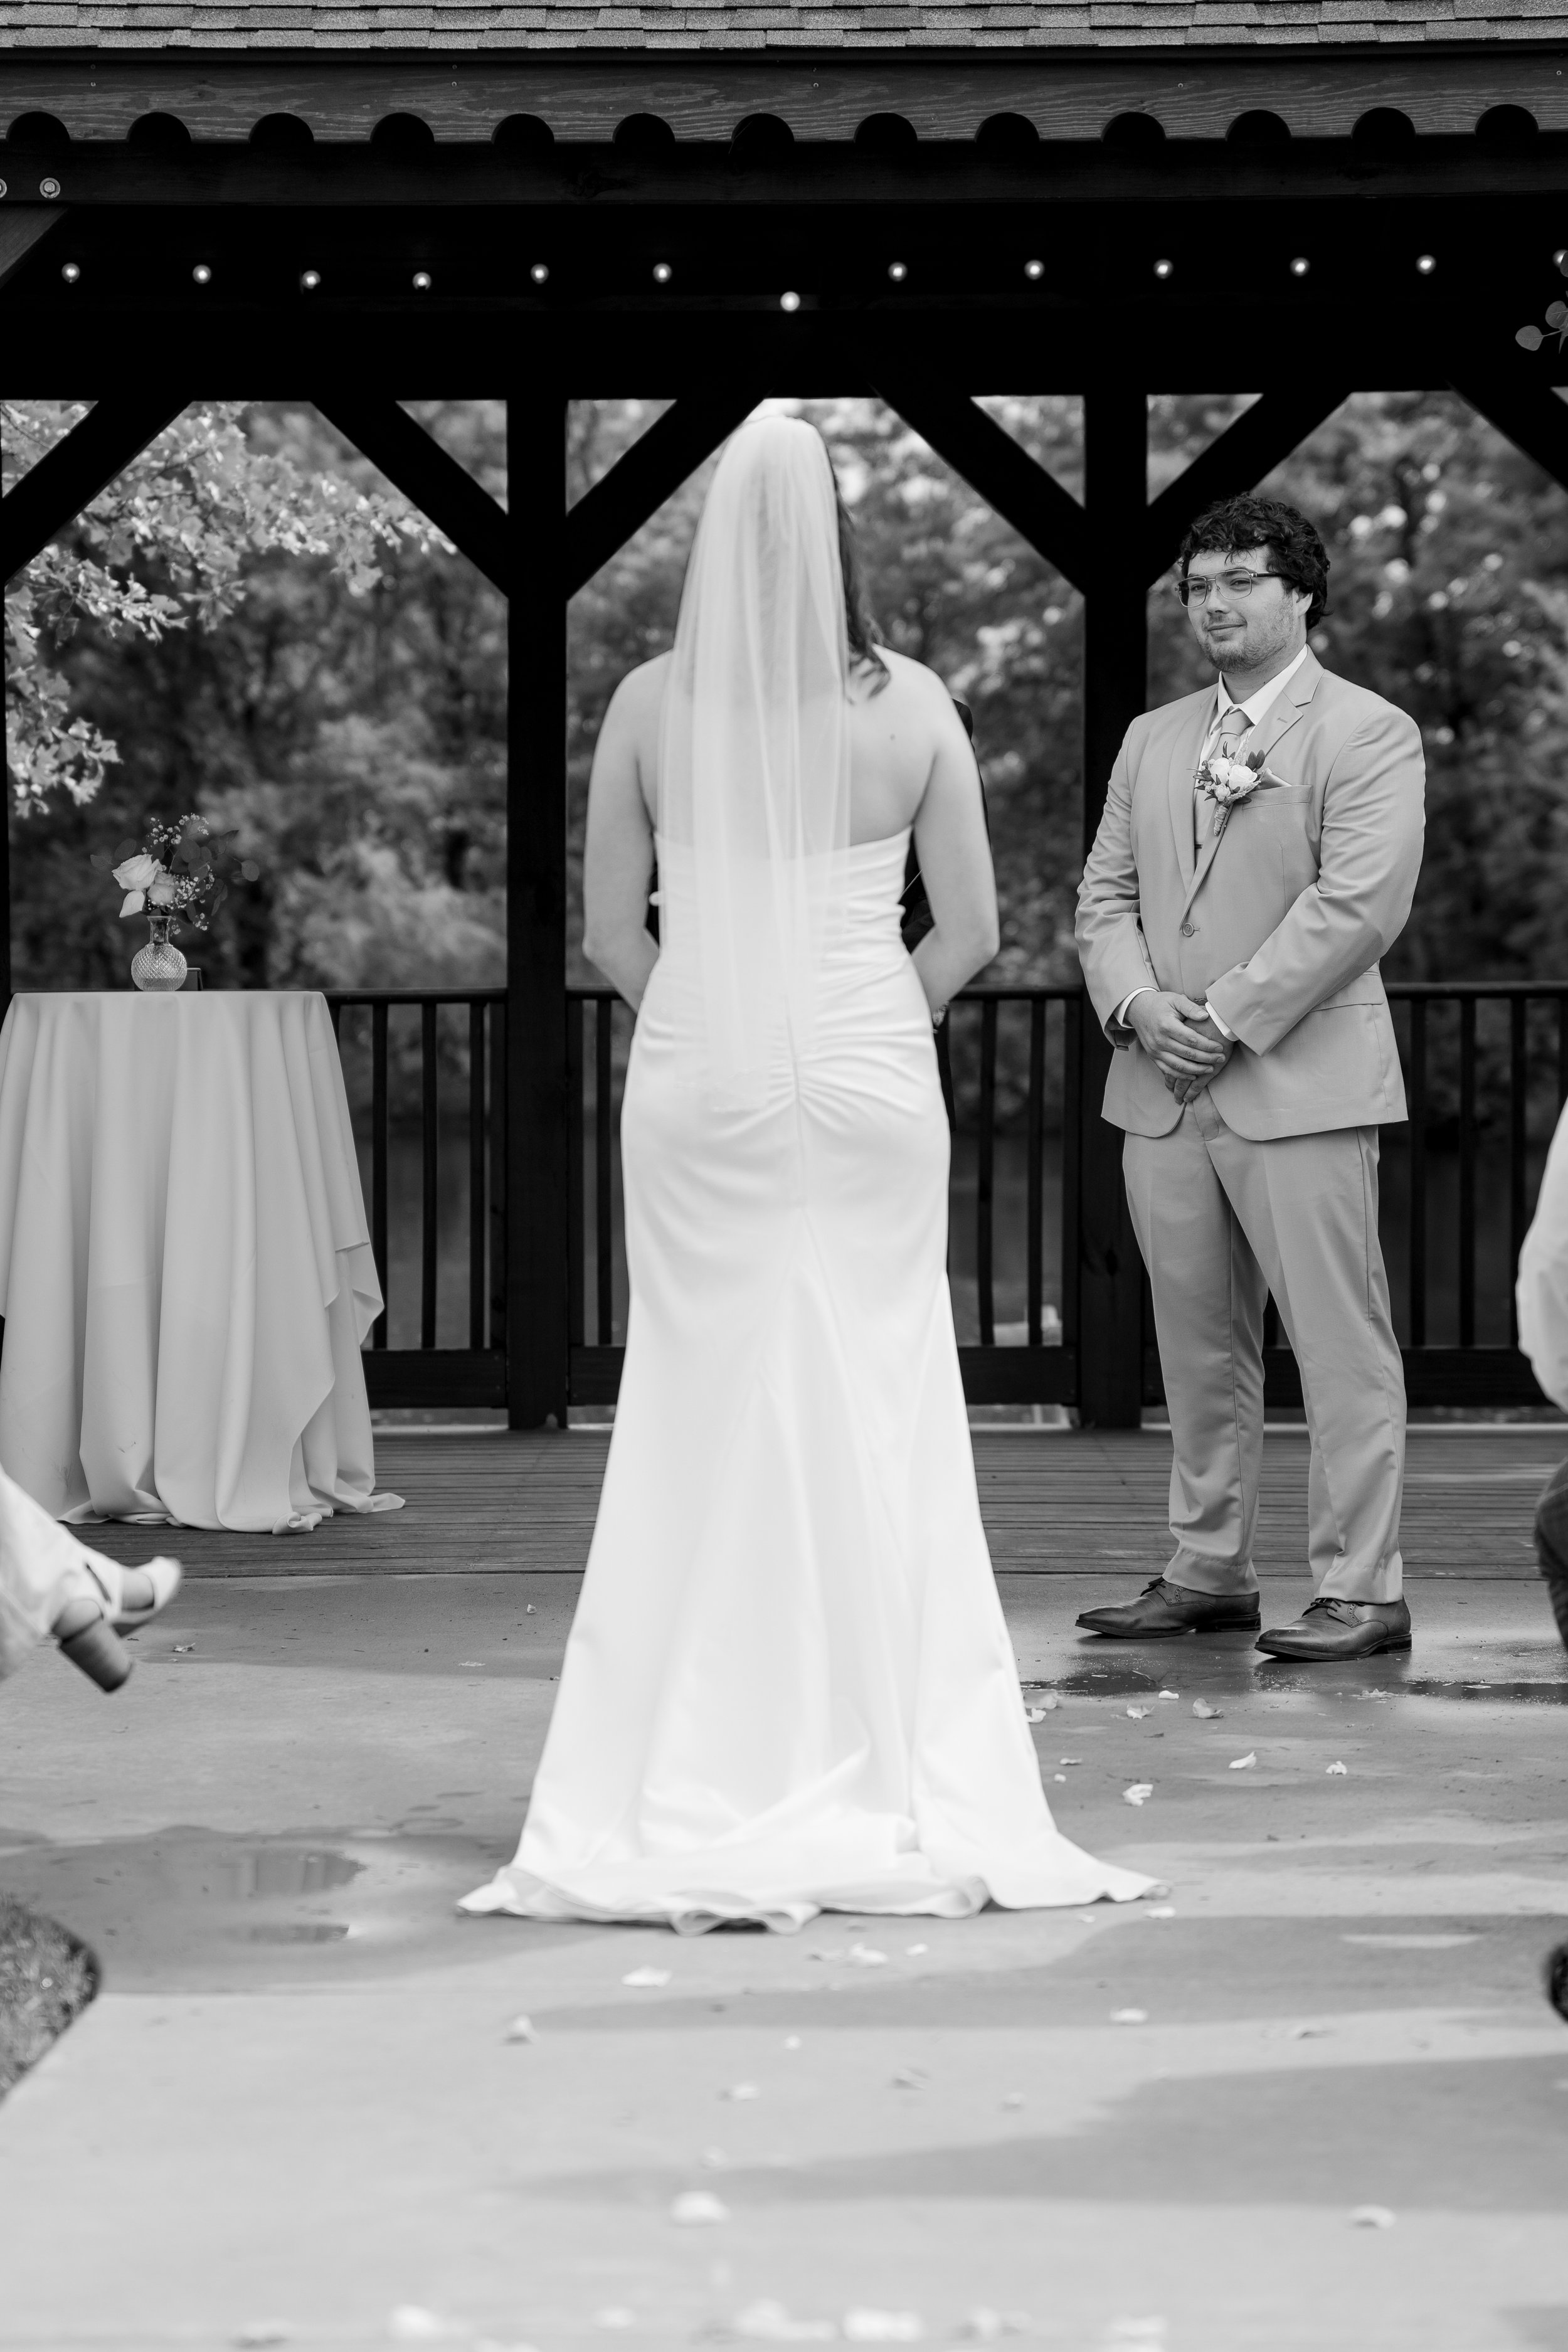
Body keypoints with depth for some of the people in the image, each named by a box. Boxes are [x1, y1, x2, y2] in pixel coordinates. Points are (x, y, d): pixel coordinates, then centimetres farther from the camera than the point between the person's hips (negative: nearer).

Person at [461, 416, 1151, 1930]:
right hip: (869, 1080, 0)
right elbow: (971, 933, 1)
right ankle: (888, 1789, 8)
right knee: (872, 1423, 6)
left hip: (698, 1085, 0)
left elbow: (610, 932, 1)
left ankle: (700, 1799, 7)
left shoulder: (649, 704, -4)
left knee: (703, 1421, 6)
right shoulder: (909, 706, -4)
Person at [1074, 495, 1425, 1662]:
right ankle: (1208, 1570, 18)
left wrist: (1229, 1018, -15)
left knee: (1341, 1347, -5)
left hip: (1300, 1082, -6)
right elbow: (1106, 894, 15)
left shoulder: (1370, 733, -2)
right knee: (1199, 1346, 10)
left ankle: (1361, 1590, -2)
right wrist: (1139, 1004, -6)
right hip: (1163, 1088, 6)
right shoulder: (1153, 741, 18)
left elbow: (1357, 902, -12)